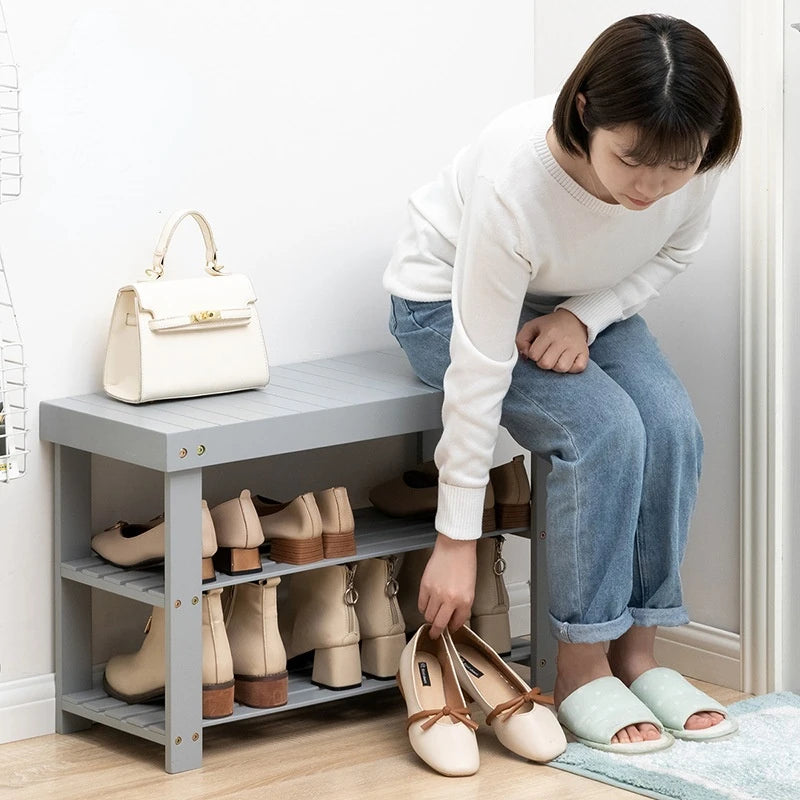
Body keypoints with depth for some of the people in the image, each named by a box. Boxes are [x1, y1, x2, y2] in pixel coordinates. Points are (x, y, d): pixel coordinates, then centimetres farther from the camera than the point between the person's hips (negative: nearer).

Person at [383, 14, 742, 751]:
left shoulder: (698, 162, -27)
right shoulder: (515, 183, -40)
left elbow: (674, 253, -2)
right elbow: (478, 373, -32)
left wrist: (583, 316, -21)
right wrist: (456, 539, -26)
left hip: (580, 302, 5)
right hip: (448, 299, -5)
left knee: (670, 424, -20)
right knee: (603, 427, -27)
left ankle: (637, 651, -8)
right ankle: (581, 671, -15)